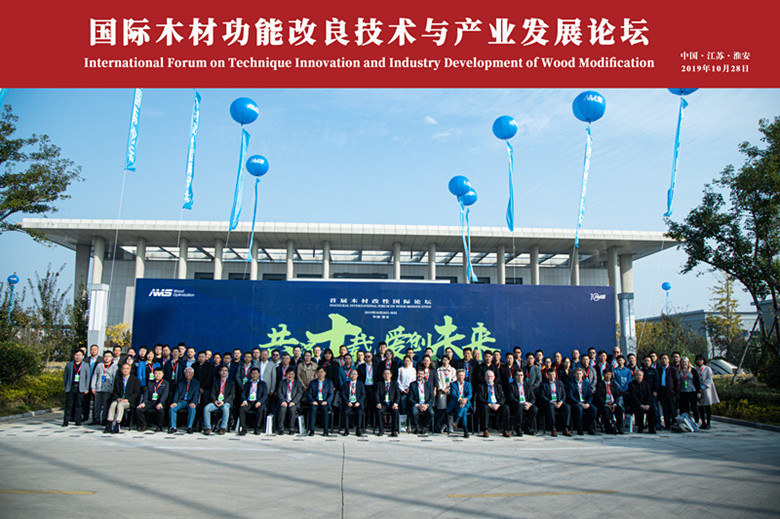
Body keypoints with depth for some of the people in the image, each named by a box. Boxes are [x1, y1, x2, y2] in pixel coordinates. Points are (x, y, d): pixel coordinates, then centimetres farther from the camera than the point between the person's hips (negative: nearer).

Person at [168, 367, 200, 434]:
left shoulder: (196, 383, 12)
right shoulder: (180, 383, 19)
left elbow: (196, 394, -1)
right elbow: (176, 394, 8)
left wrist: (193, 403, -20)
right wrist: (174, 402, -12)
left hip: (190, 402, -2)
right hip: (181, 401, 3)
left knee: (192, 408, -35)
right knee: (172, 408, -26)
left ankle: (189, 427, -31)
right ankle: (173, 427, -20)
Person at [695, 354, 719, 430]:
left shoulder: (707, 369, 1)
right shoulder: (695, 370, 11)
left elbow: (709, 379, -8)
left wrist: (703, 386, -18)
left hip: (706, 389, -3)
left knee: (707, 407, -2)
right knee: (700, 407, 4)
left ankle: (708, 423, 4)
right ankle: (703, 423, 13)